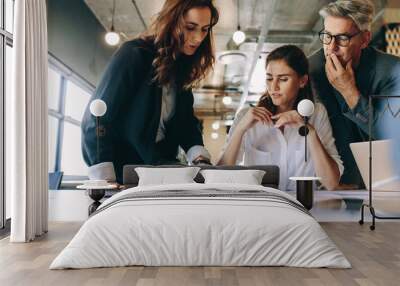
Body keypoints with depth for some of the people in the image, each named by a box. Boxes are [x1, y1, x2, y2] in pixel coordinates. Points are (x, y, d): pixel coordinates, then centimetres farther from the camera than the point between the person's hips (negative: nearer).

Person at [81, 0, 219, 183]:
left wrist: (200, 156, -13)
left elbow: (186, 121, 6)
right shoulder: (134, 55, -13)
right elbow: (97, 118, -16)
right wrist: (105, 181, -23)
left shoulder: (182, 67, 8)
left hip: (159, 170, 5)